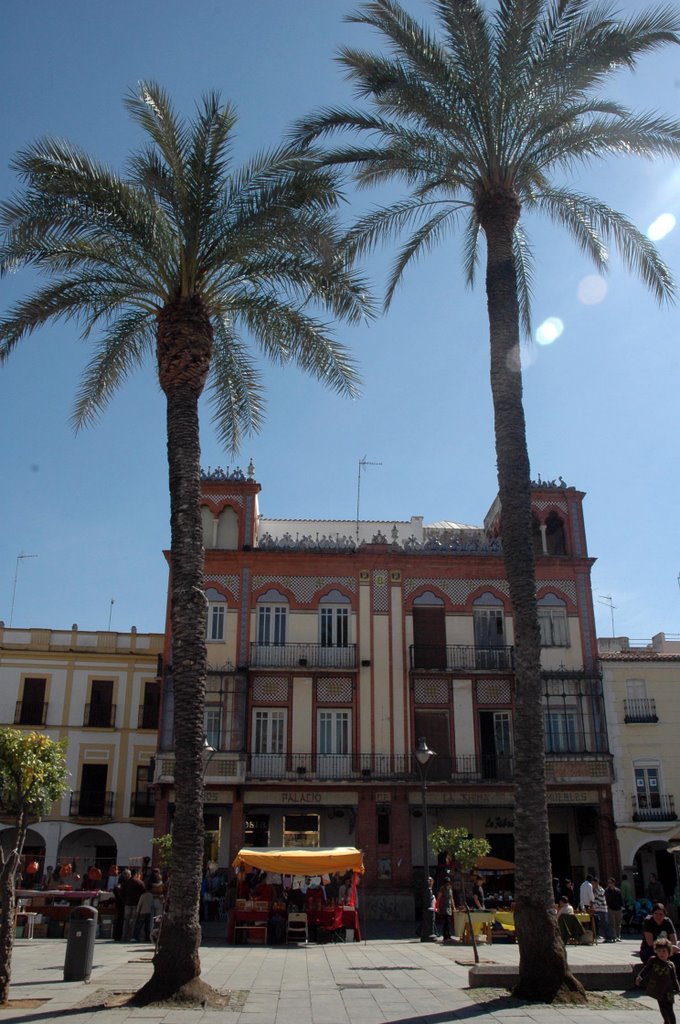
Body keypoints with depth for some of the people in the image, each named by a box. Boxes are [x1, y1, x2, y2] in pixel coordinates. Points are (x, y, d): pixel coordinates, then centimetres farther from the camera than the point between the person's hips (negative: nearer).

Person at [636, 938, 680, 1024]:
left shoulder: (671, 965, -5)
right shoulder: (653, 960, -4)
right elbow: (646, 969, -3)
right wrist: (639, 977, -16)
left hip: (667, 991, -2)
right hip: (657, 990, 2)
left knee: (669, 1009, -7)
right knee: (663, 1008, 15)